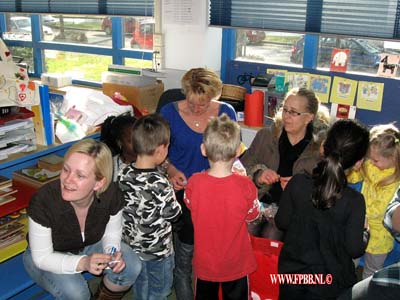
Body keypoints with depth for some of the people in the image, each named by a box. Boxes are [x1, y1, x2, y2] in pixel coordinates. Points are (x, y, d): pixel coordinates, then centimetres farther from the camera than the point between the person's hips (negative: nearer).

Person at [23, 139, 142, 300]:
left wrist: (113, 254, -28)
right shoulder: (42, 201, -34)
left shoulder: (111, 193, -26)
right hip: (47, 255, -3)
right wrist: (82, 263, -38)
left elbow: (111, 234, -6)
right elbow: (42, 258, -23)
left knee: (131, 267, -18)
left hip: (90, 245, 3)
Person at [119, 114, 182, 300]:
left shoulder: (125, 174, -12)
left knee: (140, 283, 28)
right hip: (157, 249, -6)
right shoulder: (159, 183, -32)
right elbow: (173, 214, -21)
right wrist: (172, 194, -2)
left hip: (132, 243, 6)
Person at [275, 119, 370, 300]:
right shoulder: (354, 201, -23)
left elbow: (281, 222, -6)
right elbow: (354, 249, -15)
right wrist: (364, 232, 4)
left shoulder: (297, 183, -18)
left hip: (291, 273, 2)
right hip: (329, 285, -1)